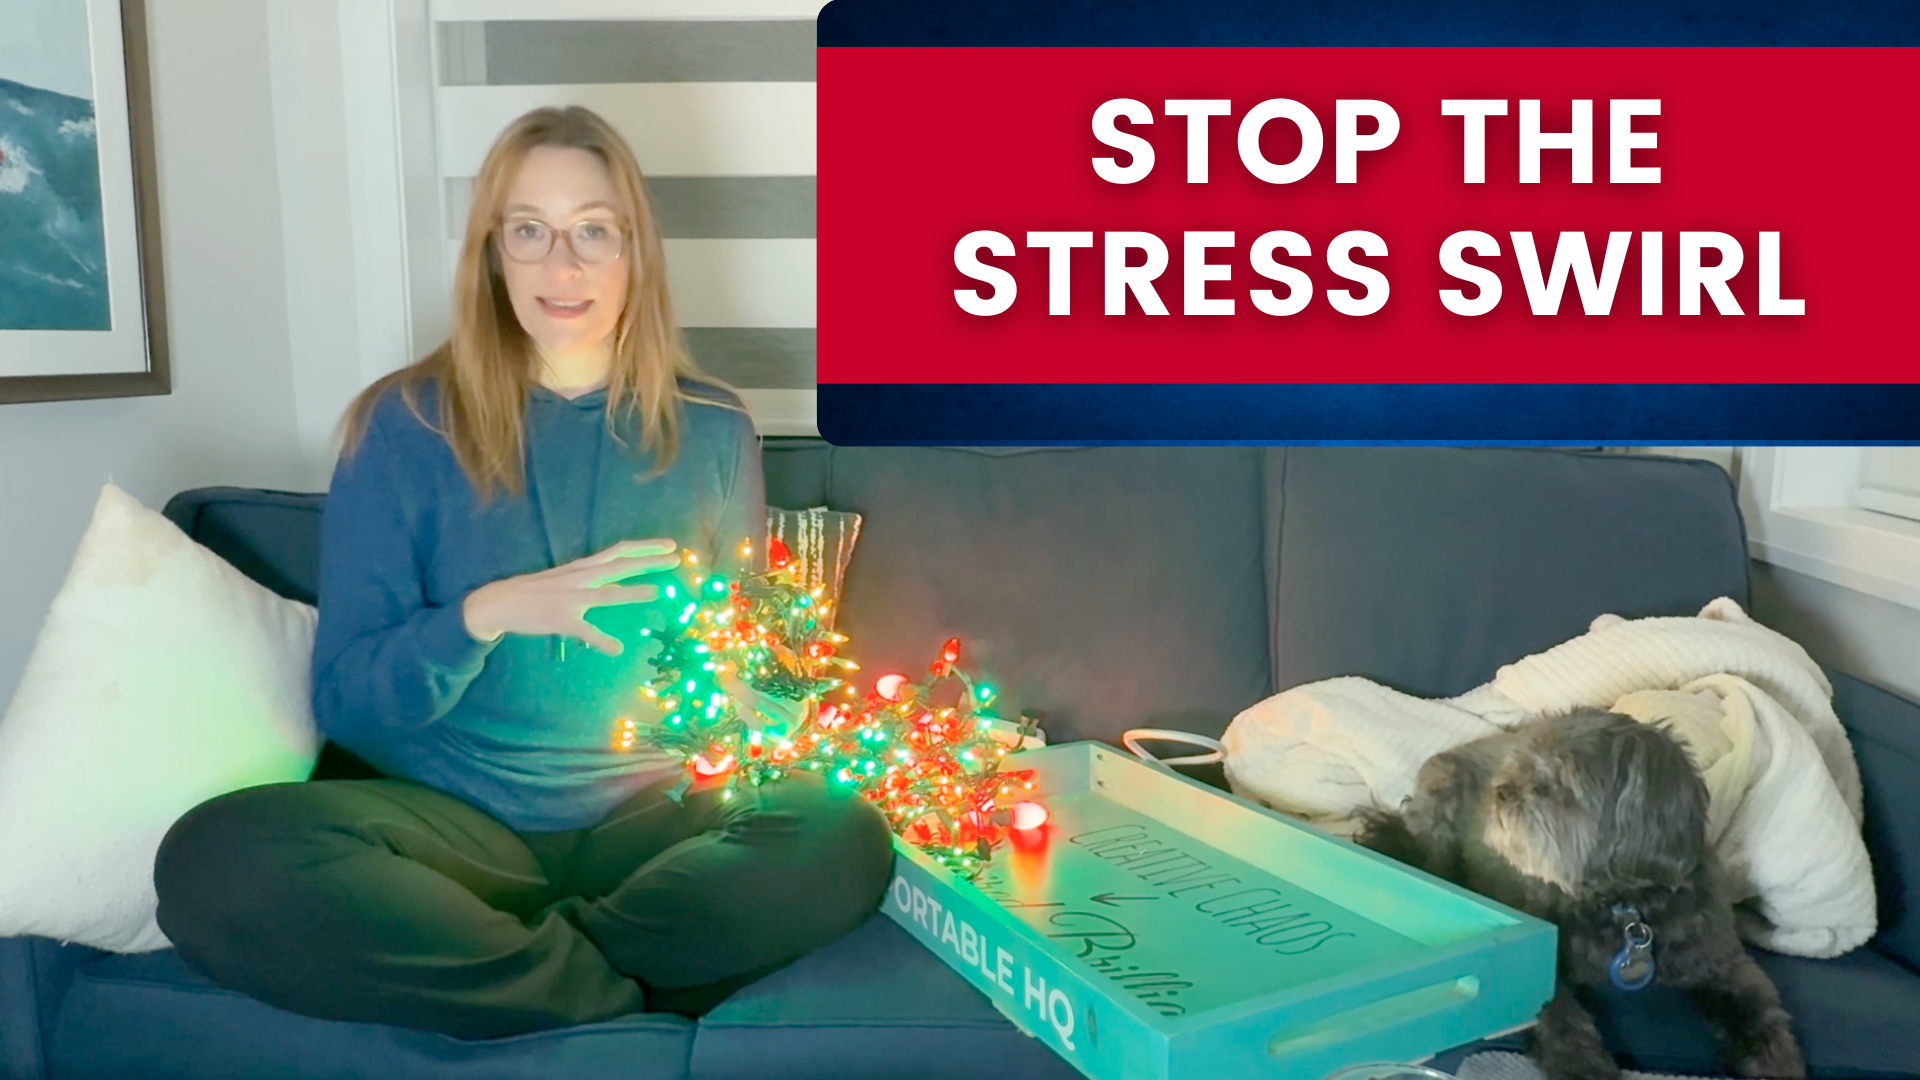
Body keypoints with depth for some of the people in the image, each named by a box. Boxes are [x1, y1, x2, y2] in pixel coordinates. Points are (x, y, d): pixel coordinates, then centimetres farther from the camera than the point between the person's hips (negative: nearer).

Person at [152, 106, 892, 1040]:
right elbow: (344, 700, -3)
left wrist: (736, 727, -8)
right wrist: (485, 615, -20)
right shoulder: (406, 427, 0)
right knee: (214, 859, -29)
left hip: (651, 817, 1)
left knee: (843, 841, -28)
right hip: (453, 818, 0)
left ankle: (480, 957, -15)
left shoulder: (710, 430, 5)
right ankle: (626, 1004, -19)